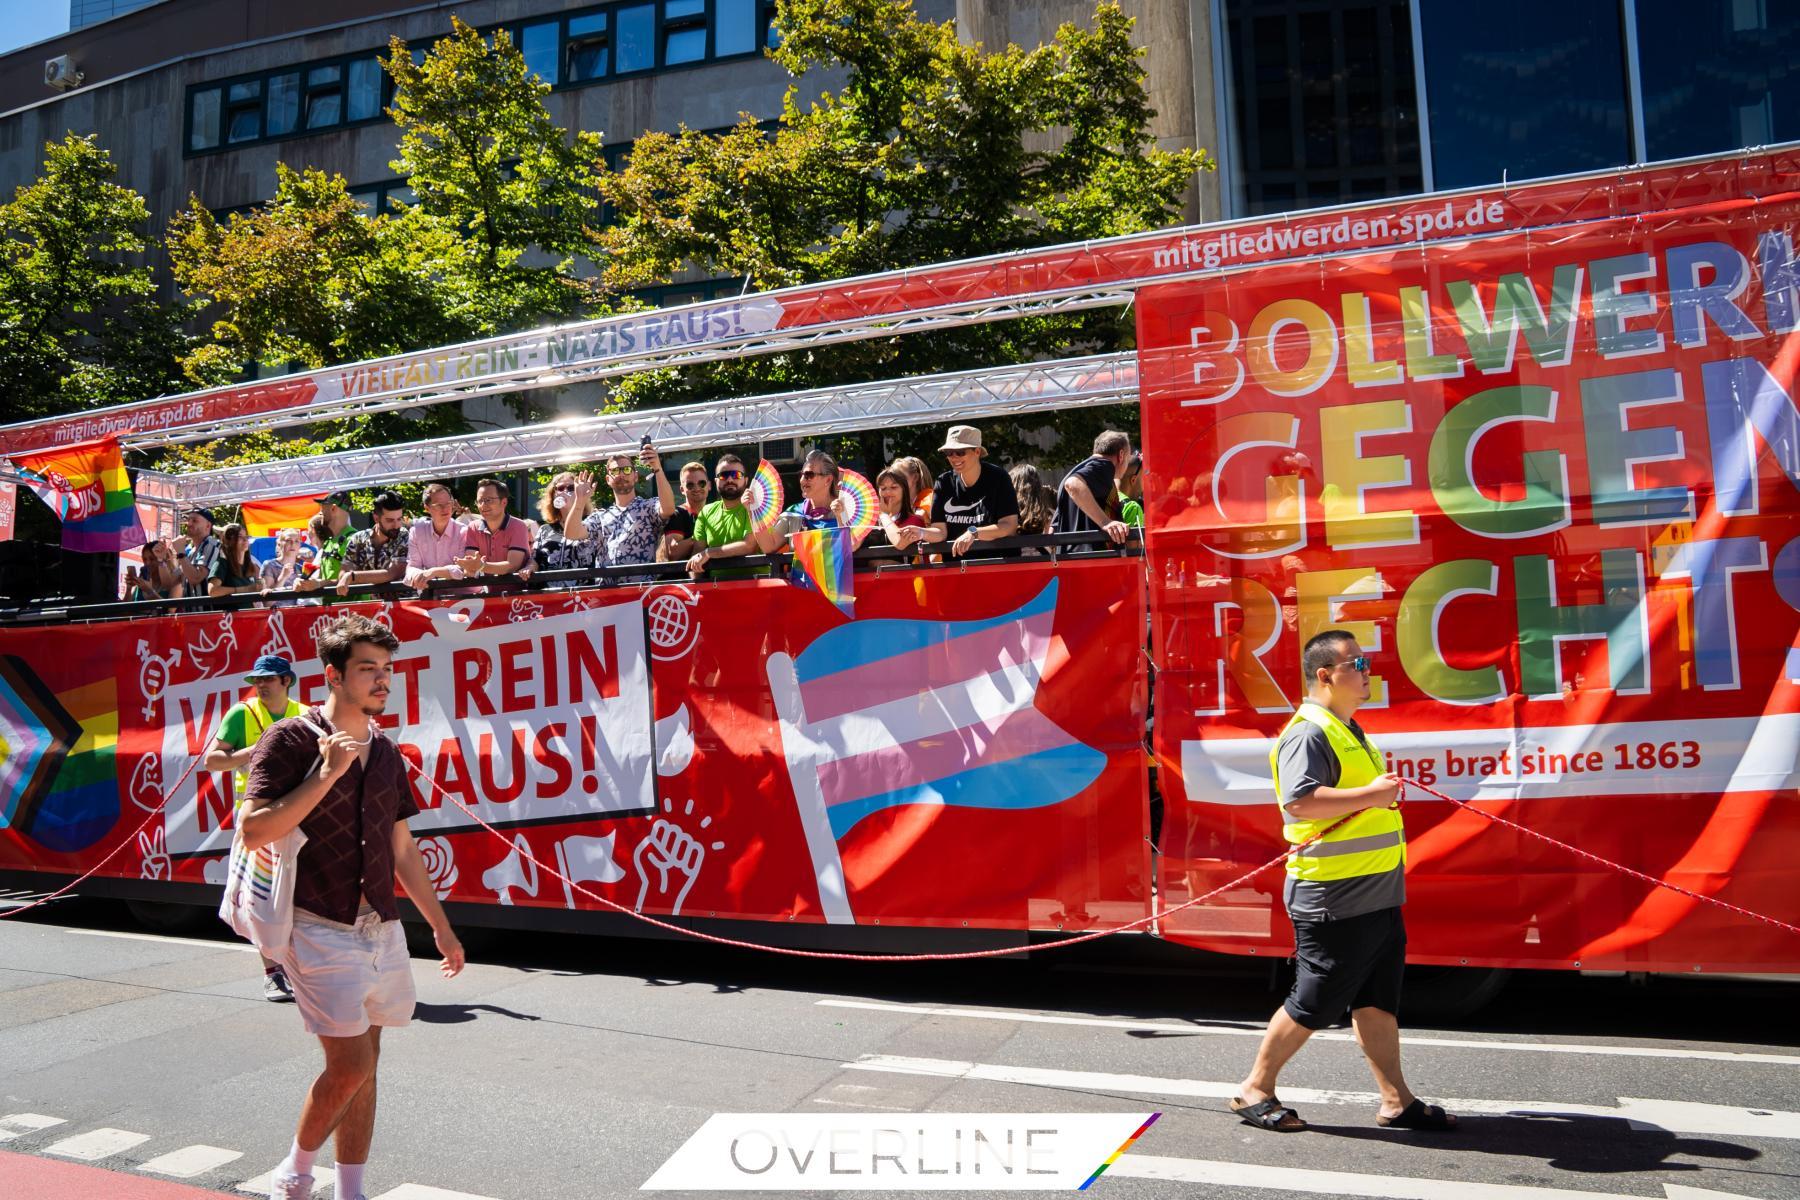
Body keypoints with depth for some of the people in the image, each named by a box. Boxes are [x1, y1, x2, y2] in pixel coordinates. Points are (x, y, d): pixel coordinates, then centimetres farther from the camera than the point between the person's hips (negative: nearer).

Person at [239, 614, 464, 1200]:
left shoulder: (386, 753, 10)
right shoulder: (290, 740, -8)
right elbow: (253, 831, -18)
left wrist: (441, 927, 16)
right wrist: (326, 774, -20)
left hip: (380, 927, 6)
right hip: (320, 928, -6)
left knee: (363, 1066, 11)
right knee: (350, 1064, -7)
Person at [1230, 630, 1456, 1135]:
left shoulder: (1349, 732, 17)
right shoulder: (1308, 733, -17)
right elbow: (1298, 800, -31)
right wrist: (1371, 795, -25)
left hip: (1375, 897, 9)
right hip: (1332, 900, -9)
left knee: (1378, 999, 14)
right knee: (1314, 1004, 0)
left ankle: (1396, 1100, 22)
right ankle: (1255, 1089, 14)